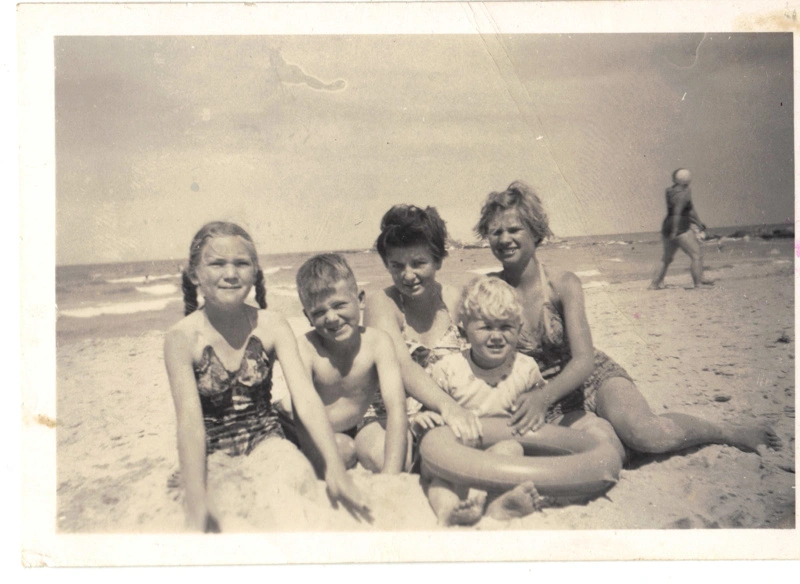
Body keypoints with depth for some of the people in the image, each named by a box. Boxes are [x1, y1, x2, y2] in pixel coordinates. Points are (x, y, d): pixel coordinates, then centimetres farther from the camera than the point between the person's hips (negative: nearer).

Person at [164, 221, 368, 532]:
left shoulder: (272, 326, -9)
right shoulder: (182, 337, -15)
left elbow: (306, 398, -17)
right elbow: (190, 420, -24)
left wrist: (336, 468, -28)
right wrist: (196, 500, -37)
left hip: (265, 441, 2)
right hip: (212, 452, -1)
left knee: (301, 479, -27)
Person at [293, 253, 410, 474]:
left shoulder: (377, 342, -19)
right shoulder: (304, 349, -24)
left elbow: (396, 406, -28)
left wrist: (390, 474, -39)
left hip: (359, 427, 2)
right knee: (343, 449, -31)